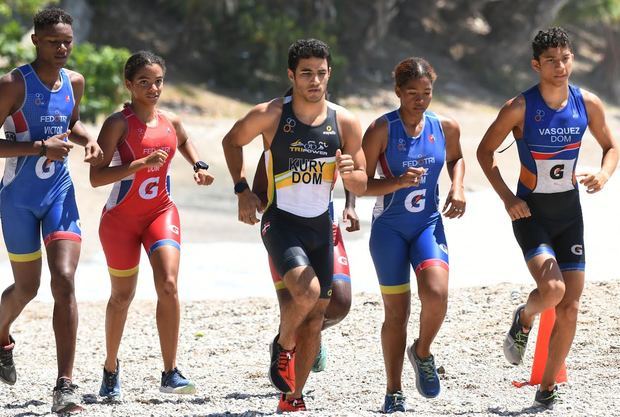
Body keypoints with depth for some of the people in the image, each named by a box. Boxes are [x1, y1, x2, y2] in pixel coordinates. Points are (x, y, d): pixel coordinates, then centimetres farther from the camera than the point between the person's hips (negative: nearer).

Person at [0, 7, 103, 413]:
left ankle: (65, 385, -17)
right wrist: (39, 147, -27)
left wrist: (87, 138, 2)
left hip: (60, 194, 3)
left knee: (64, 281, -14)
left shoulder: (74, 82, 3)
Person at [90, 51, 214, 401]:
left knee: (168, 285, -18)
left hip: (161, 213, 3)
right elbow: (96, 177, -24)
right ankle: (111, 369, 32)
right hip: (121, 218, -3)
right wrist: (142, 164, -32)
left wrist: (199, 166, 6)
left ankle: (171, 373, -17)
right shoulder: (118, 123, -15)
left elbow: (185, 141, 26)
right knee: (123, 296, 10)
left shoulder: (171, 122, 1)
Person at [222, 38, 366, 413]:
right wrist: (242, 189, -2)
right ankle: (283, 345, 4)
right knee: (306, 291, -27)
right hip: (281, 222, -4)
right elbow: (232, 141, 8)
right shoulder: (271, 115, -10)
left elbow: (362, 186, 2)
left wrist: (349, 173, -21)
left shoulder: (345, 123, -3)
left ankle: (292, 399, 19)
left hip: (321, 225, 4)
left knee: (316, 315, 6)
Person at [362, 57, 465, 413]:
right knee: (397, 311, 4)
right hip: (390, 227, -2)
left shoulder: (446, 128, -1)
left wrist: (458, 187, 3)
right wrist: (399, 182, -25)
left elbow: (456, 159, 22)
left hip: (429, 224, 2)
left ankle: (423, 352, 9)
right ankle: (394, 393, 18)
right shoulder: (382, 130, -11)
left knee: (436, 293, -22)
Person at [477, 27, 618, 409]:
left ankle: (547, 390, 16)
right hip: (531, 212, -4)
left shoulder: (588, 104, -5)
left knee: (570, 308, 2)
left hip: (569, 211, 4)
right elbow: (485, 151, -4)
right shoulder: (520, 108, -14)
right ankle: (523, 320, 12)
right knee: (552, 289, -24)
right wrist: (506, 196, -15)